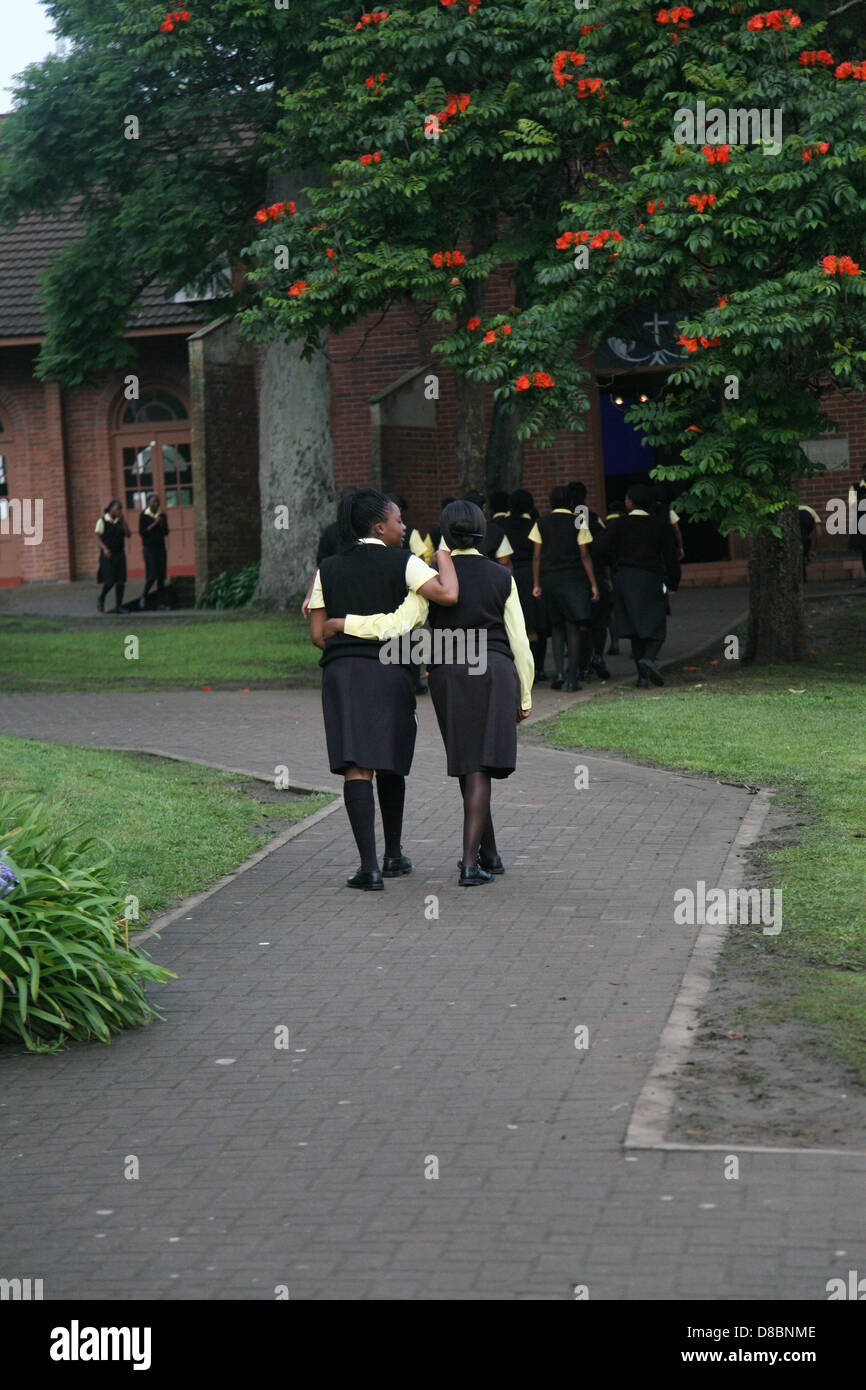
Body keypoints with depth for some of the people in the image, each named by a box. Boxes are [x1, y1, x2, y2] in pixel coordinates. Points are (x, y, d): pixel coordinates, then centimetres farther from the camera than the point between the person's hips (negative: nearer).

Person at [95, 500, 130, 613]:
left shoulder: (120, 521, 9)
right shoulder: (102, 521, -4)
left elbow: (127, 534, 0)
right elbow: (97, 536, -7)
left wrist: (123, 520, -6)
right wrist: (104, 548, -21)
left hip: (120, 554, 5)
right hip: (108, 555, -5)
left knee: (121, 581, -3)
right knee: (110, 581, -9)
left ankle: (118, 606, 3)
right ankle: (101, 599, 19)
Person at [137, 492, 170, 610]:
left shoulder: (162, 515, 10)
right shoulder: (143, 515, -3)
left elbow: (166, 532, 12)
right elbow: (141, 532, -11)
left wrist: (162, 524, -8)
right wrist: (154, 524, -15)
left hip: (161, 547, 5)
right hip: (149, 548, -5)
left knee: (161, 576, 1)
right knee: (152, 575, -11)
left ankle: (161, 602, 2)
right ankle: (144, 596, 13)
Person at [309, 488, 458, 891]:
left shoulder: (328, 569, 9)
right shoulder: (402, 563, -2)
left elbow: (318, 634, 7)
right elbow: (448, 595, -16)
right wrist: (444, 555, 1)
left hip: (340, 672, 1)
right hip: (388, 671, -1)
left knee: (356, 768, -5)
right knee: (390, 766, 15)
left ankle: (369, 864, -15)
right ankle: (393, 855, 27)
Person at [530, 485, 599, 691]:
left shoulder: (541, 524, 3)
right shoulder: (578, 524, -3)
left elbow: (536, 556, 1)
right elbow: (584, 556, -5)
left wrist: (536, 584, 6)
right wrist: (593, 585, -2)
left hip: (549, 579, 2)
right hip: (574, 579, -2)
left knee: (557, 627, 14)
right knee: (573, 627, 0)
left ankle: (558, 672, -2)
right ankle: (573, 679, -5)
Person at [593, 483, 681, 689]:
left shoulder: (619, 524, -1)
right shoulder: (661, 525, 2)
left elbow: (601, 547, -10)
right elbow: (670, 555, 3)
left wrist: (611, 563, 10)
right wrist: (674, 582, 12)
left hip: (625, 579, 1)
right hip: (652, 579, -1)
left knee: (635, 628, 7)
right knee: (656, 626, 1)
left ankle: (643, 677, 5)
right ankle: (649, 658, -30)